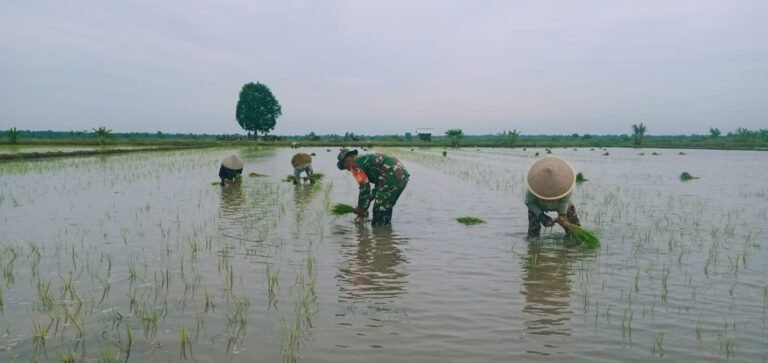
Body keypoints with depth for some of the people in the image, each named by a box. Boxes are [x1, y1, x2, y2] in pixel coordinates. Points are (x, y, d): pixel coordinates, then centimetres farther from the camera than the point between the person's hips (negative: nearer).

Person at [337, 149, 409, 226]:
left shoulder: (355, 164, 0)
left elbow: (364, 186, -8)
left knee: (379, 210, 1)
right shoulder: (366, 159, 28)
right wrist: (370, 198, 30)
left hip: (392, 177, -10)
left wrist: (361, 208, 0)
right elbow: (380, 183, 32)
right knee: (385, 209, 22)